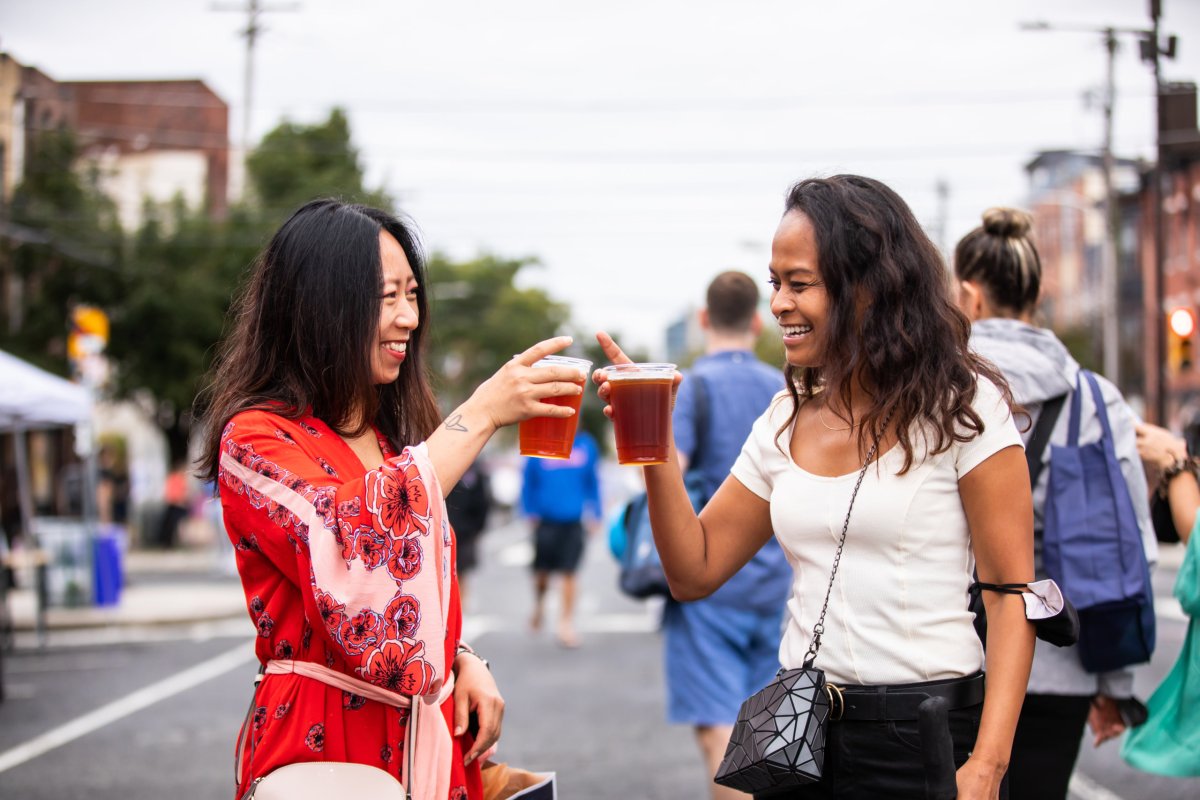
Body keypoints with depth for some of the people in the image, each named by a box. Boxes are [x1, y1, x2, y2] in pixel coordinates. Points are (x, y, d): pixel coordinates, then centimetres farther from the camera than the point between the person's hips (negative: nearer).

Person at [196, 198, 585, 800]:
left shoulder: (395, 435, 13)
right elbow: (354, 542, -28)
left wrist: (463, 660, 0)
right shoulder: (254, 439, -11)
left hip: (435, 739, 7)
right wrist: (480, 414, -25)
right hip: (323, 740, -7)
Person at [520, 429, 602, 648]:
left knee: (568, 573, -2)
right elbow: (528, 481, 4)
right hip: (546, 521, 0)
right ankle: (539, 605, 39)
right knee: (542, 572, 9)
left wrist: (594, 513, 8)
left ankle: (566, 624, 7)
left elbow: (592, 481, 10)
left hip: (573, 521, 1)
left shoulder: (586, 444, 2)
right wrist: (530, 512, 0)